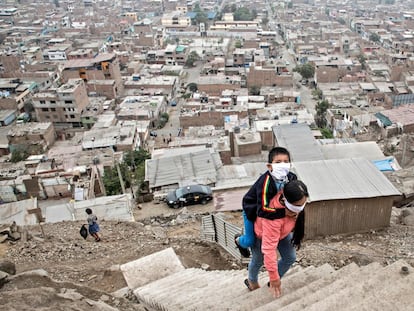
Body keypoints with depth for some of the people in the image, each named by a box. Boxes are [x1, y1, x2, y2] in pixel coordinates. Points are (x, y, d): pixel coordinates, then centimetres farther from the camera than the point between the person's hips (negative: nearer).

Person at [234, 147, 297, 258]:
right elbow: (263, 209, -40)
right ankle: (238, 240, 42)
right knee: (249, 241, 4)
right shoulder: (265, 182, -39)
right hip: (252, 210, -6)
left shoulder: (291, 178, -19)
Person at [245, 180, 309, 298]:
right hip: (261, 233, -5)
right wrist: (274, 278, -35)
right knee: (258, 260, 16)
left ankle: (273, 283, 29)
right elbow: (269, 248, -43)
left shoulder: (291, 198, -32)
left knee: (290, 257, 5)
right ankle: (252, 281, 48)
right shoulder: (273, 217, -49)